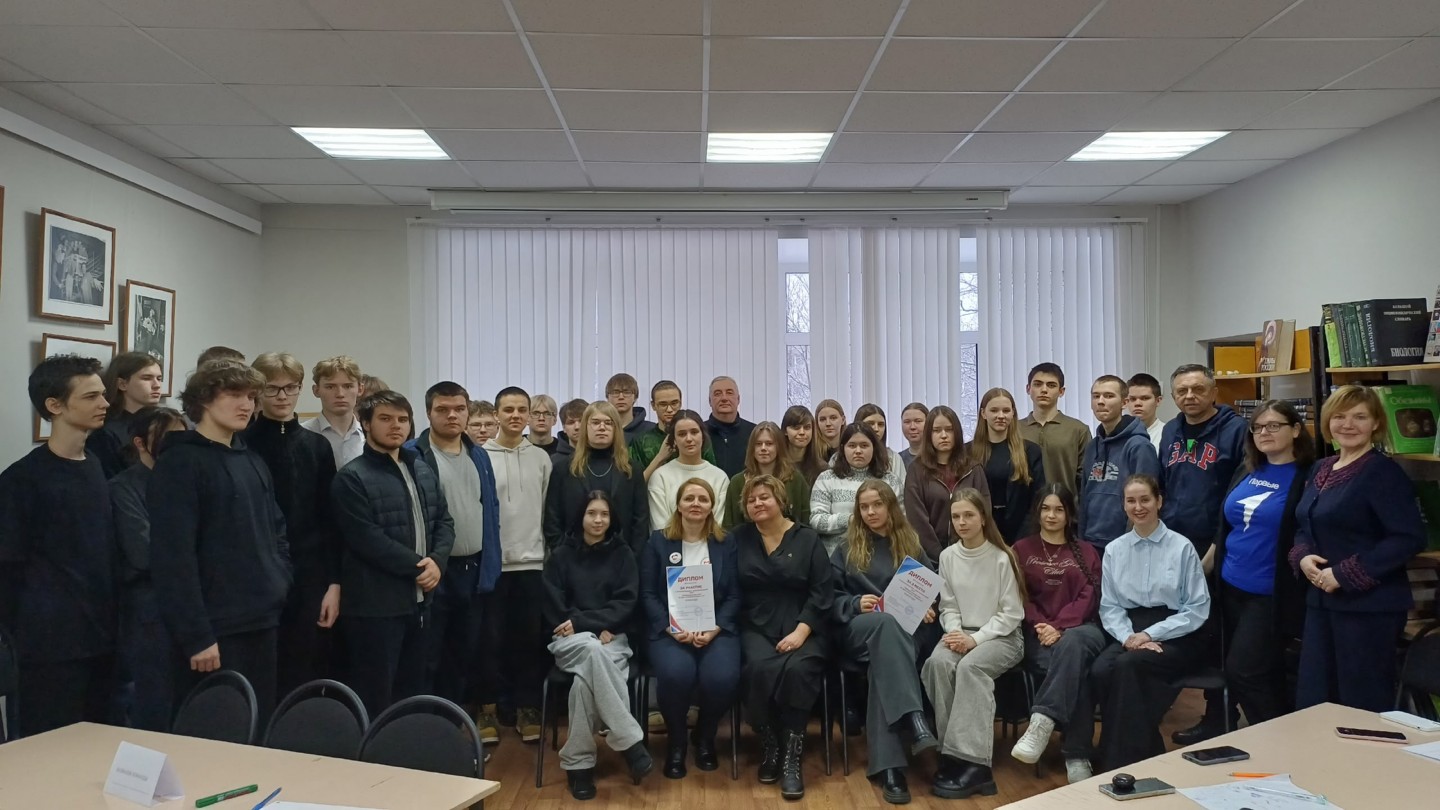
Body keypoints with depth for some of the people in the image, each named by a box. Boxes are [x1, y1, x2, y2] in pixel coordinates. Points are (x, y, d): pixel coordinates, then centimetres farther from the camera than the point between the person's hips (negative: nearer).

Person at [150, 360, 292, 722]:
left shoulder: (254, 462, 14)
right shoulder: (180, 463, -9)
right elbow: (174, 555, -15)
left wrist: (282, 584, 6)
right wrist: (197, 635, -18)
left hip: (263, 623, 7)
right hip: (216, 628, -7)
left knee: (259, 727, 14)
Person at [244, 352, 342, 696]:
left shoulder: (317, 446, 9)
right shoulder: (242, 445, -1)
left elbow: (331, 521, 7)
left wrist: (334, 582, 2)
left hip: (309, 580, 3)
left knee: (307, 677, 7)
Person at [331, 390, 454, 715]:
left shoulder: (424, 471, 12)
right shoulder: (352, 478, -11)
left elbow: (444, 522, 10)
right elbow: (368, 539, -19)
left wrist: (437, 561, -9)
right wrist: (417, 566, -14)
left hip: (420, 600, 7)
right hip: (375, 604, -7)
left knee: (413, 691, 18)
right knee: (375, 697, 2)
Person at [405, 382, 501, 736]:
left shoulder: (479, 456, 10)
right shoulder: (412, 456, -10)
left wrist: (491, 563, 9)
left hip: (475, 568, 6)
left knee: (467, 652, 16)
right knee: (429, 656, 5)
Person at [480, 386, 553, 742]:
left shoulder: (541, 458, 7)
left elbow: (548, 510, 9)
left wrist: (549, 553, 6)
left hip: (531, 562, 3)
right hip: (492, 562, -2)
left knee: (530, 638, 7)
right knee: (491, 639, 4)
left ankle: (527, 708, 17)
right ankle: (488, 708, 17)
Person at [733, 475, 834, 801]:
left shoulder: (807, 539, 5)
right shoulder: (739, 539, 9)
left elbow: (822, 592, -1)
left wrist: (800, 632, -12)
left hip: (802, 627, 0)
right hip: (756, 628, 0)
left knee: (797, 669, -31)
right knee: (760, 669, -30)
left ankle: (792, 757, -18)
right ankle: (769, 747, -7)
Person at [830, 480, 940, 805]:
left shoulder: (911, 544, 17)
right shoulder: (847, 547, 13)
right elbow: (832, 596, 7)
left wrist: (929, 610, -5)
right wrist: (856, 604, -13)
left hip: (905, 630, 1)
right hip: (858, 629, -1)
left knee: (884, 663, -36)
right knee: (887, 622, -39)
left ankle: (887, 766, -43)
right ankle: (915, 722, -52)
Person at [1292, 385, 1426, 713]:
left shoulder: (1383, 472, -11)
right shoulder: (1320, 469, 11)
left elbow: (1410, 538, -19)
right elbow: (1305, 527, 18)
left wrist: (1345, 574, -19)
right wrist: (1302, 557, -4)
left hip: (1369, 605, -7)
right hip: (1321, 601, 7)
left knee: (1363, 708, 4)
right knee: (1312, 701, 13)